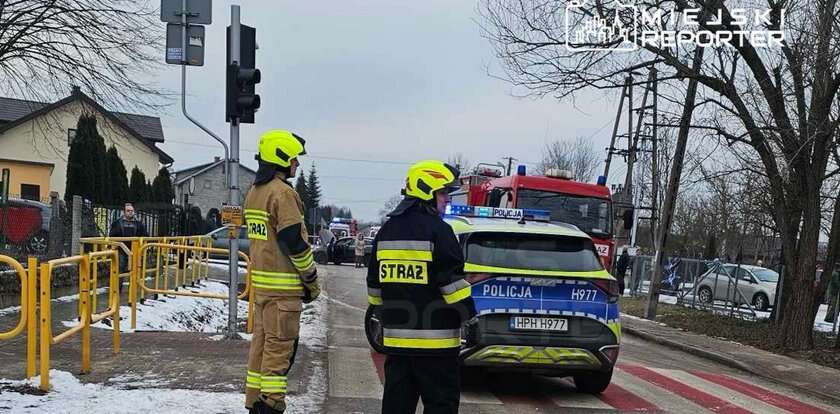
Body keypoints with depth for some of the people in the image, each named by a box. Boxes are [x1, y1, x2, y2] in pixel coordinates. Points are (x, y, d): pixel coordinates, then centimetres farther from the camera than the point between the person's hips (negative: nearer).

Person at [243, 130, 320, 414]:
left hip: (260, 280, 9)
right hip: (283, 284, -9)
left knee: (261, 342, 14)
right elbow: (295, 242, -18)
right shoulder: (283, 193, -15)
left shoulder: (254, 192, 15)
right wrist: (312, 280, -7)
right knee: (280, 347, -4)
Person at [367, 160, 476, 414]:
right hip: (434, 339, -7)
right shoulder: (438, 231, -11)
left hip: (396, 336, 7)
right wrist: (471, 316, -2)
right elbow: (452, 283, -14)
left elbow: (375, 284, 17)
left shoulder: (386, 231, 12)